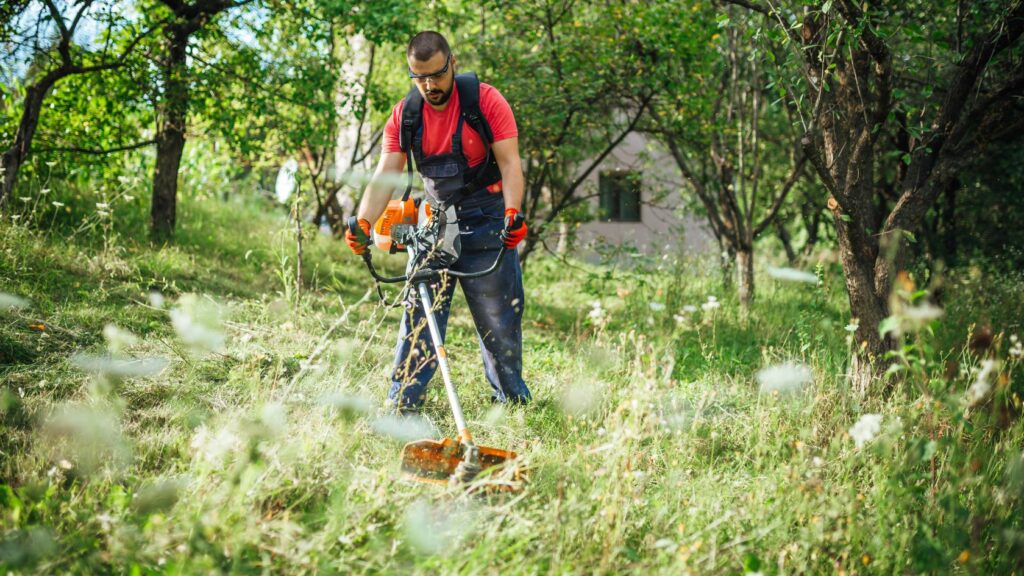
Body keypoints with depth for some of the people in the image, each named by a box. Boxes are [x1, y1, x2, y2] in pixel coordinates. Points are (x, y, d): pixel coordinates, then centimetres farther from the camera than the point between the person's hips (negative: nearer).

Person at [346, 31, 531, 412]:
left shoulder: (486, 101, -10)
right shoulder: (404, 115, -1)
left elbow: (509, 164, -14)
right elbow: (386, 174, -8)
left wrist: (513, 213, -31)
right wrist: (363, 222, -25)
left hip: (486, 223, -2)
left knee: (499, 318, 3)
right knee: (419, 315, -2)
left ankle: (511, 400, 18)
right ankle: (402, 403, 2)